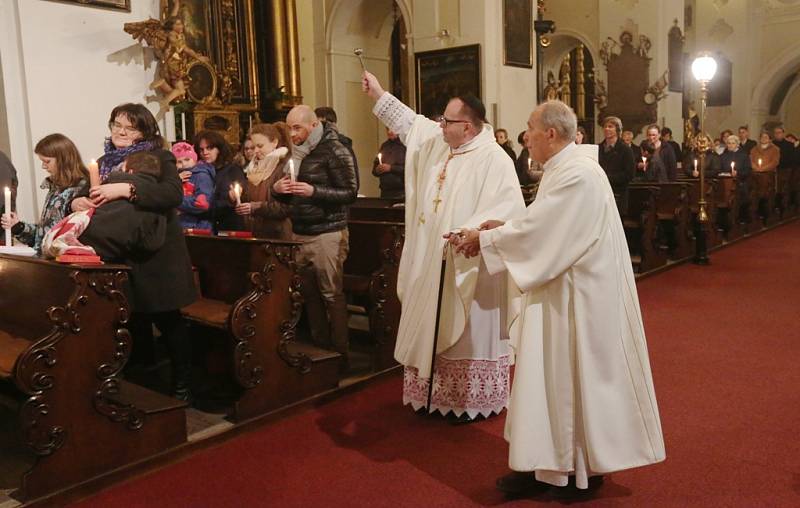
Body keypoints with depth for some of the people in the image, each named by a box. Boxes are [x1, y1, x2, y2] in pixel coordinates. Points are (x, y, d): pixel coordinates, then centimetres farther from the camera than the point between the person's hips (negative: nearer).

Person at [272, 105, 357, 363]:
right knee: (309, 294, 8)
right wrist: (277, 189, -1)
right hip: (300, 234, 7)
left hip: (326, 234, -6)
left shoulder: (334, 151, -6)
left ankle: (340, 355, 4)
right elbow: (287, 197, 22)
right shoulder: (295, 153, 15)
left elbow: (350, 193, -11)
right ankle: (319, 349, 19)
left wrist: (314, 191, -22)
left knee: (332, 295, -4)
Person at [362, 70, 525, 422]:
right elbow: (411, 124, 22)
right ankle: (442, 394, 29)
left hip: (468, 267, -8)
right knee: (436, 329, 14)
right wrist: (379, 96, 23)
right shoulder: (439, 142, 7)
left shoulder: (494, 160, -17)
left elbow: (506, 209, -24)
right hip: (432, 264, 8)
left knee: (469, 332, 5)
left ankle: (477, 400, 21)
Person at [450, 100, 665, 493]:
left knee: (572, 377, 4)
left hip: (576, 296, -10)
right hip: (562, 290, 10)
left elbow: (538, 230, -21)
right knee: (554, 377, 13)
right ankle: (548, 463, 24)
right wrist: (503, 228, 5)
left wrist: (485, 239, -10)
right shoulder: (565, 168, 11)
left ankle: (584, 468, 22)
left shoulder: (576, 174, -21)